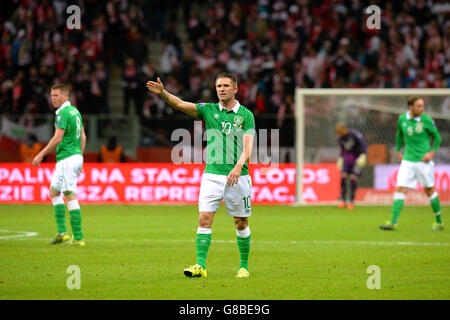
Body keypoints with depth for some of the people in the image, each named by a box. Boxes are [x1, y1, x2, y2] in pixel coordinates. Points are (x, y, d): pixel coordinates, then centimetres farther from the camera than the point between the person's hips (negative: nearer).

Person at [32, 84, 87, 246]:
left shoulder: (63, 113, -14)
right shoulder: (75, 111, 15)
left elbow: (57, 138, -20)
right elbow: (83, 136, 19)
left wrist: (41, 155, -13)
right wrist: (80, 157, 24)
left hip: (67, 159, -10)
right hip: (76, 156, 10)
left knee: (70, 197, -9)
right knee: (54, 192, 17)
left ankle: (78, 238, -10)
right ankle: (62, 233, 13)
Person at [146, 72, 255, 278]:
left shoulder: (246, 115, 0)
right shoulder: (208, 110, 6)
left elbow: (248, 146, -9)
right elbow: (180, 104, -5)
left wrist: (238, 166, -26)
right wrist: (162, 93, -23)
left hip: (238, 176, -1)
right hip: (212, 174, 1)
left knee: (241, 223, 7)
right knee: (204, 219, -11)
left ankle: (244, 265, 21)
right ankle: (200, 265, -13)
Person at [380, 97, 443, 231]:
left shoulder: (426, 120, -8)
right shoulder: (402, 119, 1)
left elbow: (437, 137, 2)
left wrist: (432, 152, -9)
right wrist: (398, 150, 17)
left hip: (423, 161, -3)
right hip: (407, 160, 3)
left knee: (429, 190, 6)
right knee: (400, 189, -7)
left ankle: (439, 222, 20)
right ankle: (393, 222, -8)